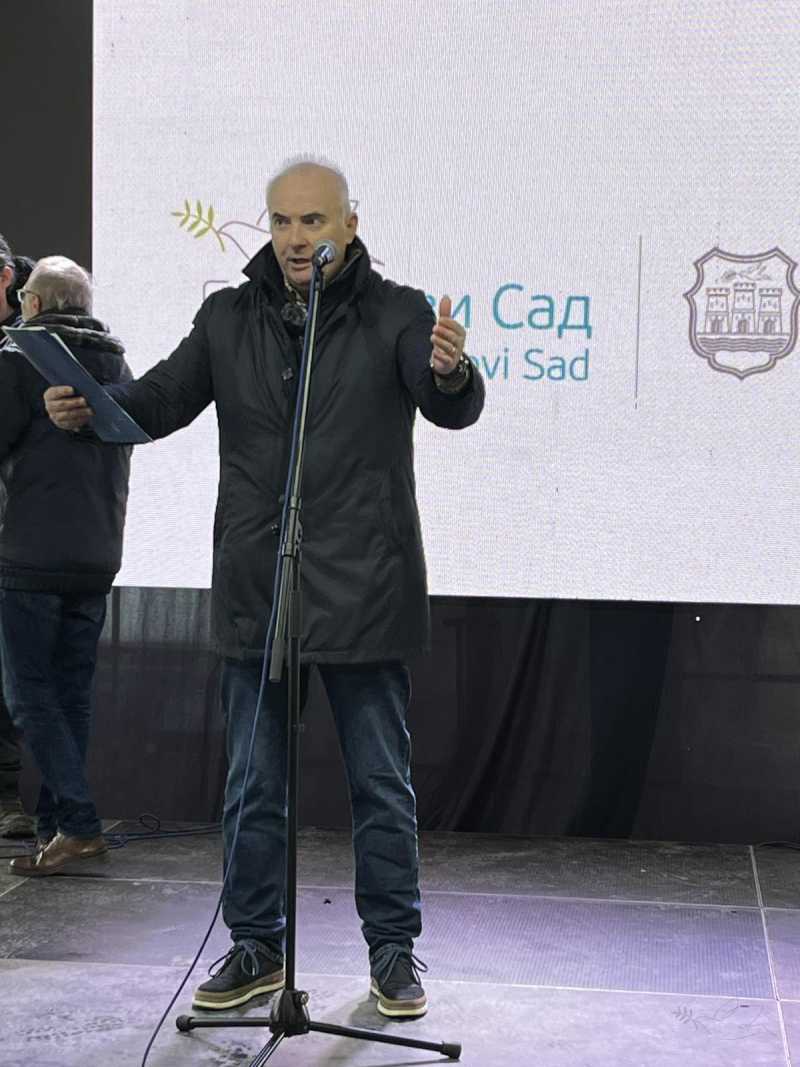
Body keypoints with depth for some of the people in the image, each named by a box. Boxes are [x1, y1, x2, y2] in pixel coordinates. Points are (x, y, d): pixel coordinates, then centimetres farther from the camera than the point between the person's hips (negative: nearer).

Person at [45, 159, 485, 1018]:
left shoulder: (396, 315, -3)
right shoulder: (229, 318, 7)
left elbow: (453, 409, -15)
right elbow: (163, 398, 4)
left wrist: (450, 372, -39)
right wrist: (89, 406, -16)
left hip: (362, 592, -3)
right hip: (254, 592, 3)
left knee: (382, 784, 8)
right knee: (252, 785, 12)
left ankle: (393, 951, 22)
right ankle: (255, 946, 26)